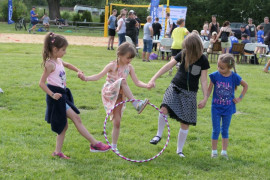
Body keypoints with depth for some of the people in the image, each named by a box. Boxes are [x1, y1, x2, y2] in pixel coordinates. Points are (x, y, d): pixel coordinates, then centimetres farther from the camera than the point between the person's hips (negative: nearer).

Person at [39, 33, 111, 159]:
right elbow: (41, 83, -17)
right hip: (57, 95, -10)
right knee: (76, 118, -9)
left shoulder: (59, 61, 11)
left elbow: (67, 65, 35)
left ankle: (57, 151, 17)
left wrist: (78, 71, 20)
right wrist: (52, 95, -25)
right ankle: (95, 144, -6)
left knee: (64, 126, 11)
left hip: (62, 94, 10)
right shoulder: (50, 64, -16)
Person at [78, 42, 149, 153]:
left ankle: (114, 146, 11)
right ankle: (136, 104, -40)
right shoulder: (112, 66, -9)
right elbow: (99, 76, -13)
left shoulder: (129, 67, 3)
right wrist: (86, 78, -28)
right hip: (108, 93, -4)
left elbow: (137, 82, 4)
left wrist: (147, 85, -14)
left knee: (117, 122, -1)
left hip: (119, 96, 5)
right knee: (122, 81, -33)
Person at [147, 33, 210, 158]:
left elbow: (204, 80, -4)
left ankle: (179, 150, 18)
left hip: (190, 93, -1)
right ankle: (159, 135, -3)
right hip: (175, 87, 1)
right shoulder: (183, 54, -3)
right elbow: (168, 66, -4)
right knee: (165, 109, -26)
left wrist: (205, 98, -8)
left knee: (185, 123, 2)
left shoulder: (203, 60, -7)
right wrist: (153, 79, -10)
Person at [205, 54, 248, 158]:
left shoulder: (234, 77, -12)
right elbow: (209, 89, -2)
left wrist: (240, 98, 1)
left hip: (228, 108, 0)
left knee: (225, 130, 11)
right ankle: (214, 151, 17)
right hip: (216, 107, 0)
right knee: (216, 130, 4)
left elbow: (245, 86, 6)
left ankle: (224, 151, 20)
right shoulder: (215, 75, -12)